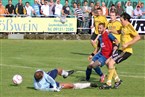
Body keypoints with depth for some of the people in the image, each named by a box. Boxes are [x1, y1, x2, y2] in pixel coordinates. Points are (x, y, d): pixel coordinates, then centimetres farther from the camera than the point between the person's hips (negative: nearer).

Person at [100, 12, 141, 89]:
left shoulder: (129, 27, -15)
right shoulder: (123, 27, 12)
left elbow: (138, 37, -26)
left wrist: (127, 44, -27)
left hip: (126, 51, -10)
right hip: (121, 49, 10)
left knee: (111, 63, -17)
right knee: (108, 62, 8)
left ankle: (108, 84, -9)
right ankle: (117, 80, 19)